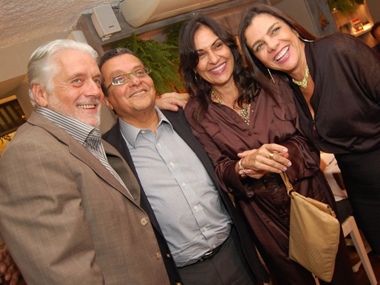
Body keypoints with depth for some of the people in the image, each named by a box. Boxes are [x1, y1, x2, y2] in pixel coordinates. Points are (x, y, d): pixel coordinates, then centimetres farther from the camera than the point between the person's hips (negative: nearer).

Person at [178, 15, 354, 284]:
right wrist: (244, 166, -30)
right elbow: (216, 171, -10)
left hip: (310, 197, 2)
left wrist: (281, 155, -24)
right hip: (264, 217, -1)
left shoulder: (270, 84, -6)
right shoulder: (195, 113, -9)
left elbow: (309, 136, -5)